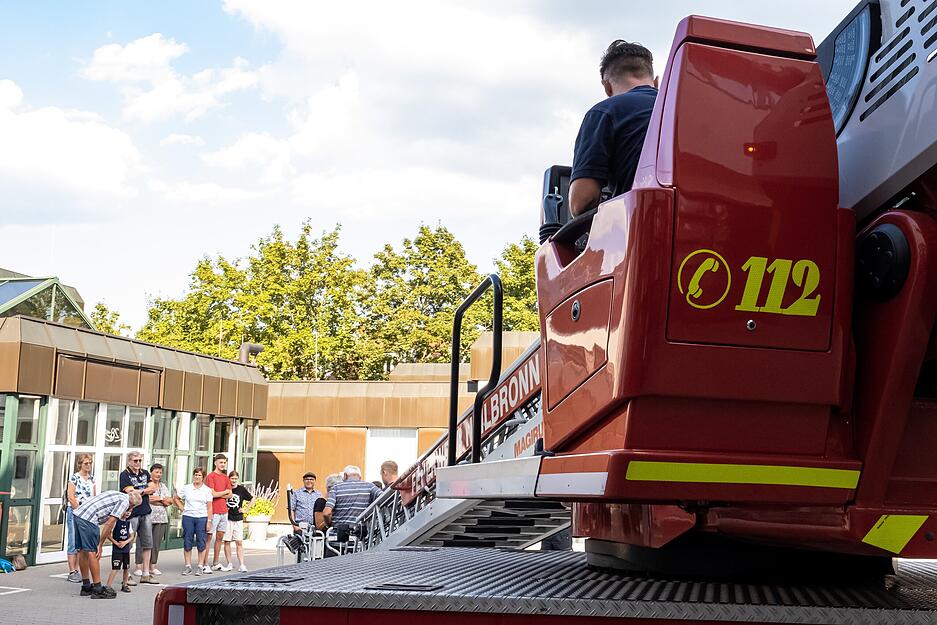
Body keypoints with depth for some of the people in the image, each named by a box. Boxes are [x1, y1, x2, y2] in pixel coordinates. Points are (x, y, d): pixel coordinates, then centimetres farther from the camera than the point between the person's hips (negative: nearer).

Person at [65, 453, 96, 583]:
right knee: (74, 543, -4)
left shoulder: (92, 479, 13)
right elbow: (71, 497, -11)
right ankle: (72, 572, -1)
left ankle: (77, 570, 13)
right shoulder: (74, 478, -5)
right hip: (75, 513, -6)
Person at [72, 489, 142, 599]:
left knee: (83, 551, 15)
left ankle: (86, 587, 24)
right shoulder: (125, 502, -1)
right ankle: (98, 589, -2)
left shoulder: (117, 495, 25)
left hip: (77, 513, 9)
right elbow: (109, 523, -7)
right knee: (92, 552, -5)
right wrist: (100, 545, -5)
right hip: (88, 519, -9)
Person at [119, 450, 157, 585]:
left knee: (147, 544, 9)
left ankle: (145, 574, 16)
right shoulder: (125, 475, -5)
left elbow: (152, 489, 4)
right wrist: (146, 490, -4)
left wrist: (140, 491, -8)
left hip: (145, 513, 7)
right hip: (131, 513, -7)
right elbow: (130, 492, -16)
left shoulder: (145, 473, 14)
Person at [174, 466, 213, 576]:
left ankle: (200, 566, 5)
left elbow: (209, 507, 2)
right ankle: (188, 566, 10)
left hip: (202, 518, -1)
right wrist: (182, 508, 5)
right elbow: (176, 498, 18)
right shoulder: (186, 488, 7)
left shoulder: (207, 490, 3)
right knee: (187, 542, 3)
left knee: (201, 542, -1)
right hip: (188, 517, 1)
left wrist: (209, 521, -5)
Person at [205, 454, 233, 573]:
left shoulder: (225, 477, 15)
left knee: (220, 537, 10)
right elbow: (213, 494, -15)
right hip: (213, 512, -7)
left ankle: (215, 563, 18)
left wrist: (218, 494, -6)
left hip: (224, 511, 7)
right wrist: (225, 492, 0)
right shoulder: (211, 476, -7)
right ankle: (204, 565, -4)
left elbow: (230, 494, 10)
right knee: (209, 537, -5)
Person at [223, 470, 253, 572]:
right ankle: (229, 564, 11)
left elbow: (252, 499, 13)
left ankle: (241, 565, -3)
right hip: (227, 519, 0)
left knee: (239, 542, -2)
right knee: (227, 541, 2)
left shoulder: (241, 489, 2)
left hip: (238, 519, 1)